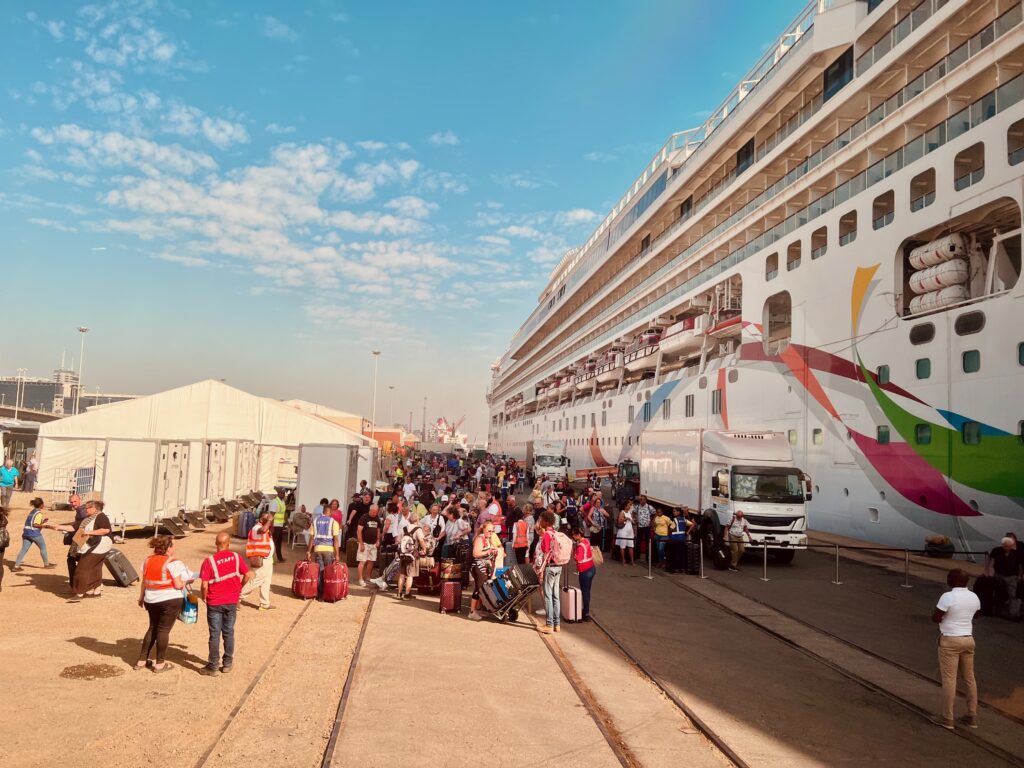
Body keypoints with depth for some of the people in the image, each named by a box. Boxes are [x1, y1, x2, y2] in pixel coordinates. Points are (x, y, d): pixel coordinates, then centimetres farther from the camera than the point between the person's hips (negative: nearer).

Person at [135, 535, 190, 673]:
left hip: (151, 599, 6)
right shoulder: (174, 563, -14)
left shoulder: (147, 560, 5)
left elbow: (143, 581, 9)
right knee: (164, 630, 3)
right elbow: (178, 585, -15)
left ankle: (142, 660, 23)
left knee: (153, 628, 20)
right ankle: (159, 664, 10)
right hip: (170, 600, -6)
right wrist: (185, 582, 5)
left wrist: (141, 597, 21)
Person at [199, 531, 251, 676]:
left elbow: (205, 584, -16)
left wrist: (204, 597, 3)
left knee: (215, 634, 7)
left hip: (214, 603, -2)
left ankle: (213, 666, 14)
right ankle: (227, 663, 22)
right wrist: (239, 587, 13)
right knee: (229, 632, 14)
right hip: (232, 602, 2)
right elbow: (248, 575, -4)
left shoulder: (209, 561, -14)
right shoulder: (236, 557, -6)